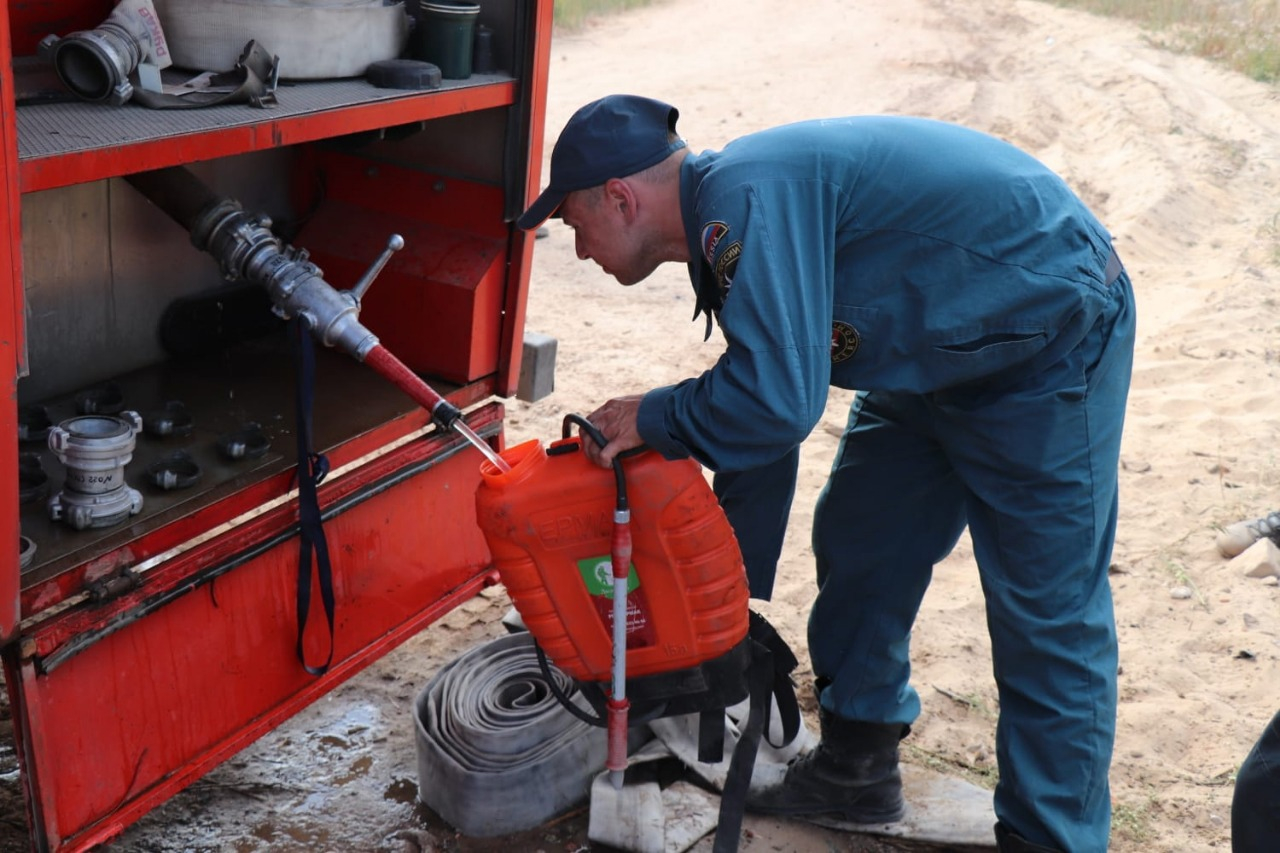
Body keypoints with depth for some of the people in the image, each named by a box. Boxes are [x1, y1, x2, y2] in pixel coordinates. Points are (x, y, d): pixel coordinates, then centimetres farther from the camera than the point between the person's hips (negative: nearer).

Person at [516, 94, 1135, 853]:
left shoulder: (747, 200, -27)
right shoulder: (725, 226, 5)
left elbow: (776, 399, -36)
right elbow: (760, 401, 13)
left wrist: (651, 419, -15)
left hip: (1048, 345, -10)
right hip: (942, 358, 10)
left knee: (1048, 615, -4)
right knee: (857, 548, 14)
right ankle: (858, 768, 29)